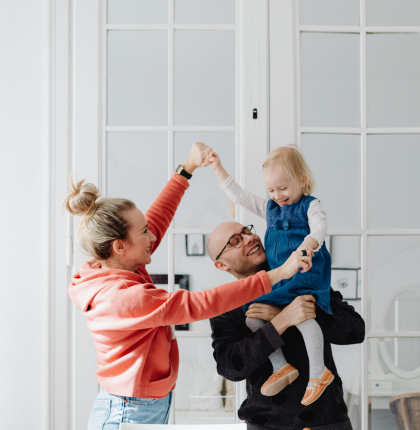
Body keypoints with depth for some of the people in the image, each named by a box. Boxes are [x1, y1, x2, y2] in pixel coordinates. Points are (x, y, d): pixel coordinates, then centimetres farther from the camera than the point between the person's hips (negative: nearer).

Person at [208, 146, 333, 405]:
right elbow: (238, 195, 23)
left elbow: (319, 229, -16)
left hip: (305, 274, -7)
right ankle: (282, 367, 4)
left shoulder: (311, 206, 2)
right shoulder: (269, 208, 20)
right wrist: (218, 168, 19)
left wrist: (306, 247, -38)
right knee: (253, 318, -7)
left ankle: (318, 373, -15)